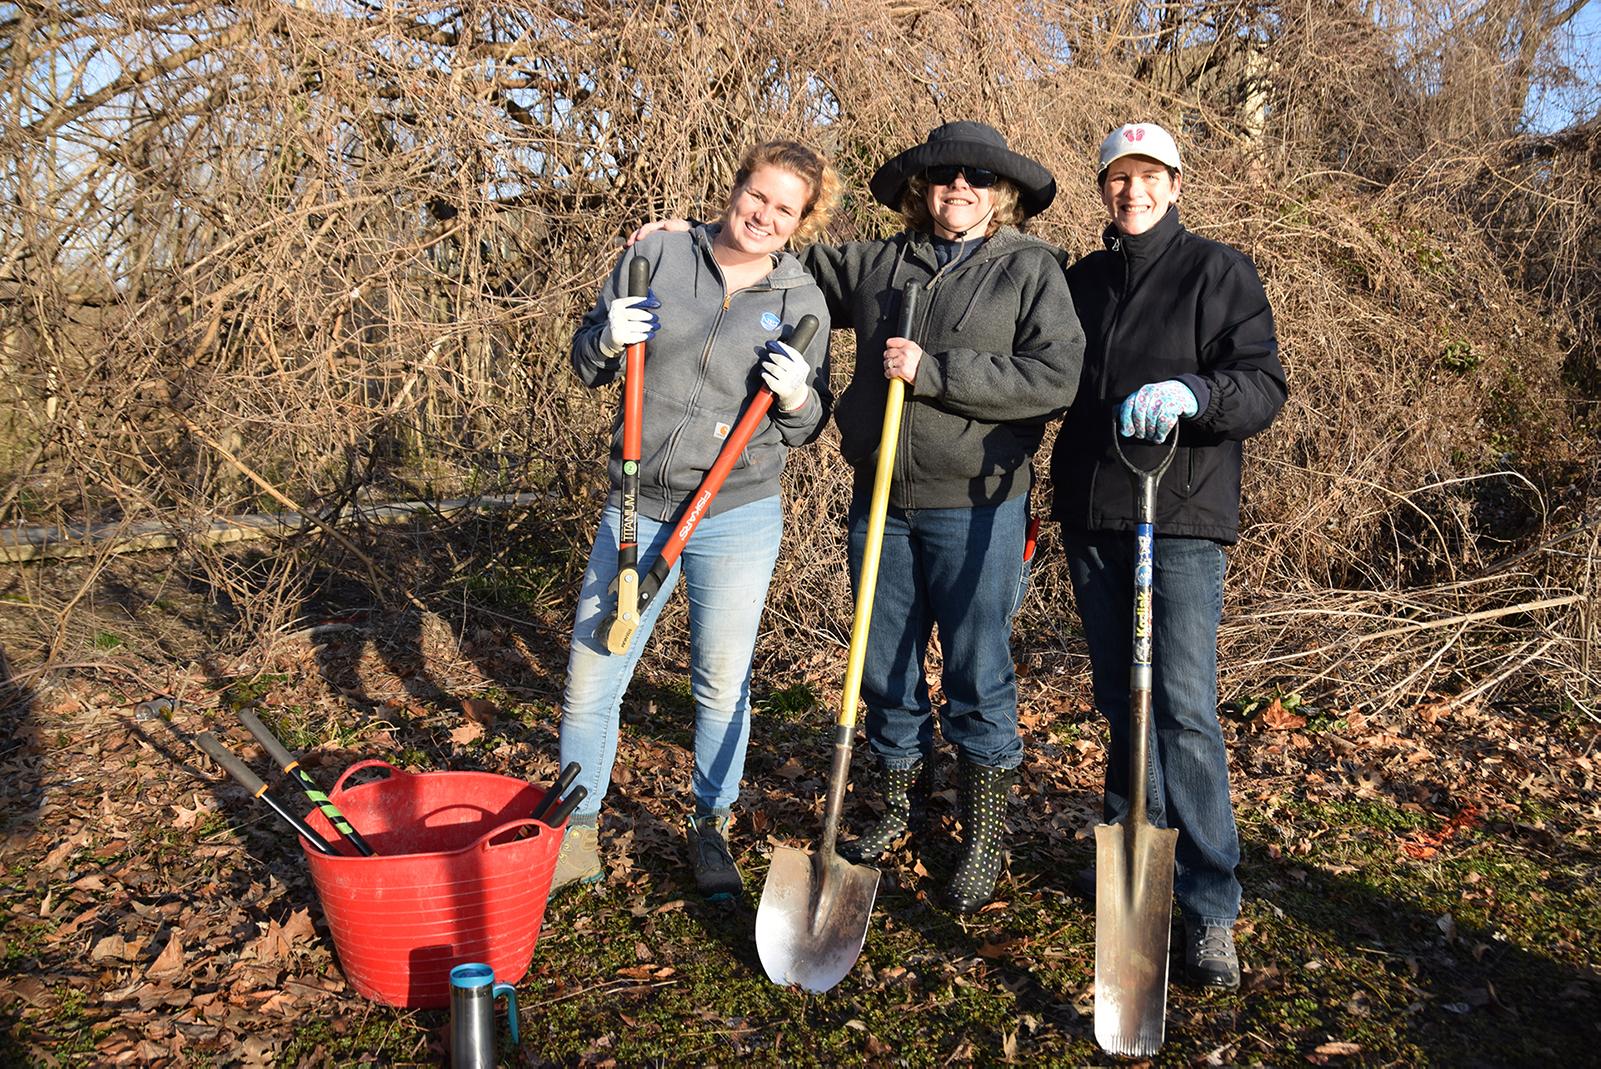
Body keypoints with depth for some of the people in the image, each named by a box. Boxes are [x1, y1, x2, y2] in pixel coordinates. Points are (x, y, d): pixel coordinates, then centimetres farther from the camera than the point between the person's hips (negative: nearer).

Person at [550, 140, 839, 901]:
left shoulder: (803, 302, 2)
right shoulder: (657, 255, 2)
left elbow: (808, 430, 6)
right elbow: (588, 365, 8)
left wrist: (798, 396, -16)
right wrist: (608, 337, -14)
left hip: (740, 518, 0)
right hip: (637, 508, 1)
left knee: (722, 685, 9)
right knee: (589, 682, 3)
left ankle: (710, 831, 31)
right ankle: (575, 836, 23)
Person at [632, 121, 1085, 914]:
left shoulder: (1031, 269, -2)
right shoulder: (877, 266, 9)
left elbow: (1054, 377, -15)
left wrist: (933, 370, -18)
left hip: (975, 507, -4)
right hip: (881, 501, 4)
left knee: (978, 676, 4)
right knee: (885, 669, 14)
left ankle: (985, 836, 22)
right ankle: (904, 802, 35)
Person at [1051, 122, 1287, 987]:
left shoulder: (1218, 272, 0)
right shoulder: (1080, 281, 15)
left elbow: (1263, 386, -9)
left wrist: (1189, 391, -30)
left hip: (1181, 515, -5)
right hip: (1090, 516, 5)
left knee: (1184, 707, -9)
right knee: (1119, 700, 13)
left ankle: (1209, 907, -1)